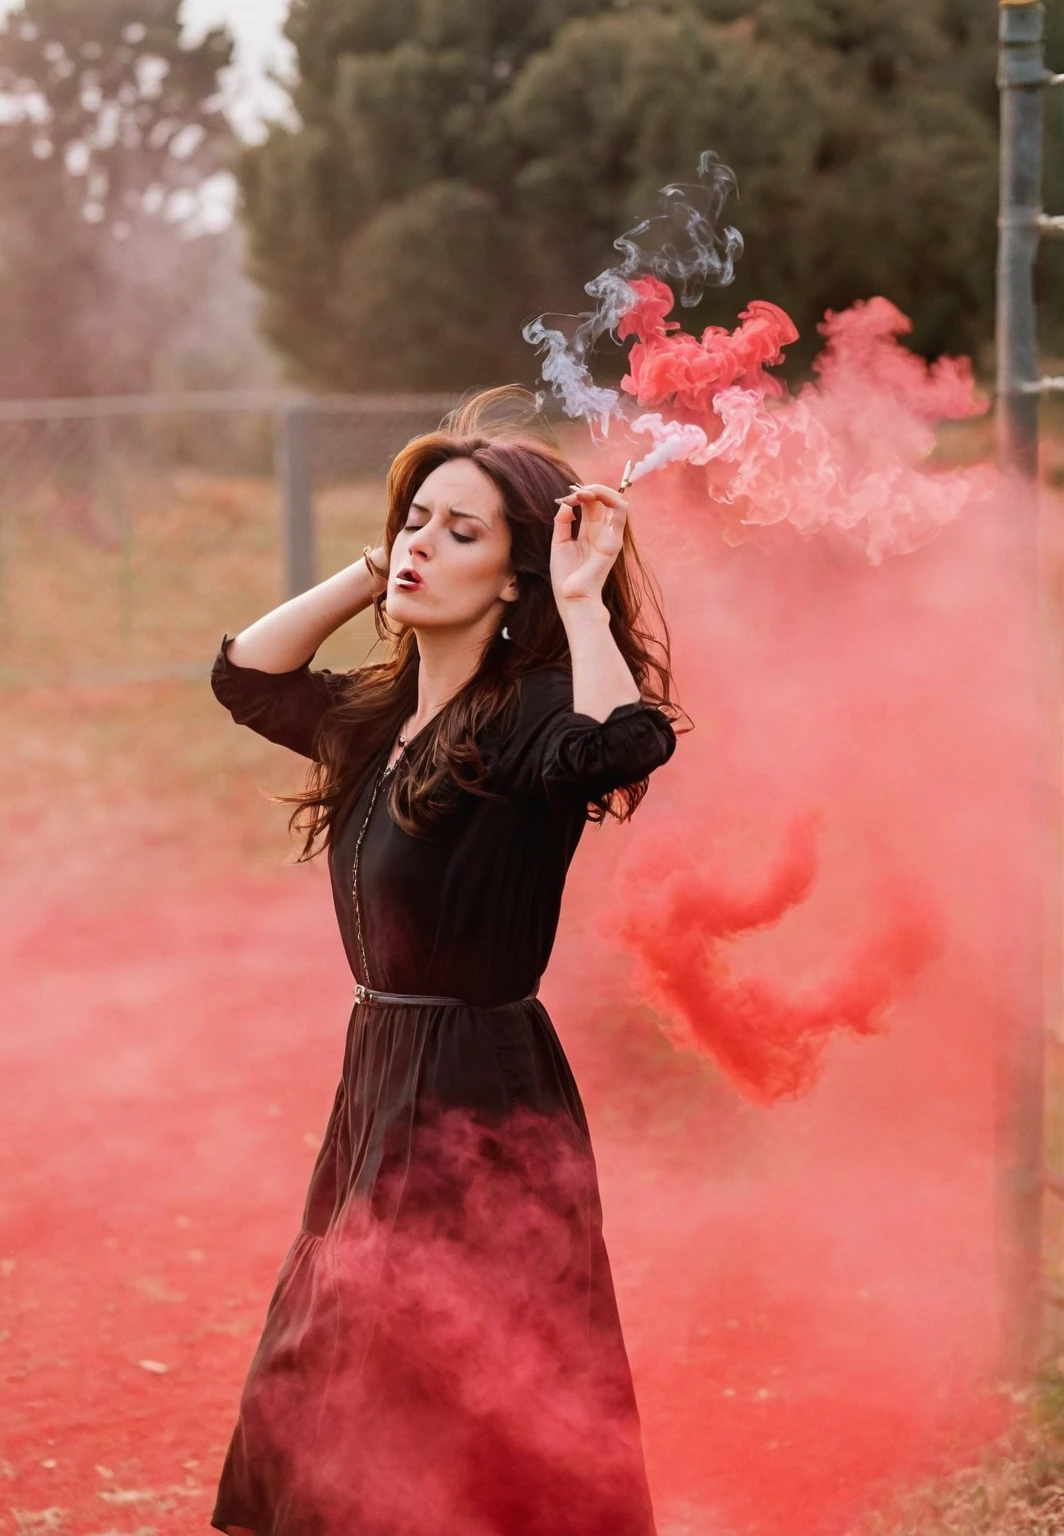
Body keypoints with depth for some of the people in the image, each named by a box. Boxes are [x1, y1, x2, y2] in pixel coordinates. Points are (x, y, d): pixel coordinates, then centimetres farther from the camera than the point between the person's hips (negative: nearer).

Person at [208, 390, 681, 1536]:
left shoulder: (526, 714, -15)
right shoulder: (379, 714, 9)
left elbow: (623, 743, -37)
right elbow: (245, 674, 23)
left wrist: (582, 602, -23)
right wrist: (366, 575, 12)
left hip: (483, 1106, -9)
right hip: (377, 1085, 9)